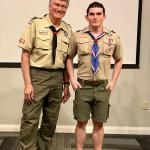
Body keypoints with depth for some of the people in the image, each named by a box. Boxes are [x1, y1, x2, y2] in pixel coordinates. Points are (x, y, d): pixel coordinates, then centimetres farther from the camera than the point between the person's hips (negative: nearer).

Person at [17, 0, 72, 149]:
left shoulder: (68, 29, 7)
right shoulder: (35, 23, -7)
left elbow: (66, 59, 11)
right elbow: (25, 54, -7)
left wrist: (66, 84, 8)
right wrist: (27, 83, -13)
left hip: (58, 78, 5)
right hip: (37, 76, -4)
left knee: (51, 120, 14)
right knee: (30, 119, -3)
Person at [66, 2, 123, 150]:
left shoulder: (113, 37, 0)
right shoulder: (77, 36, -3)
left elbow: (119, 61, 11)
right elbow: (69, 58, 7)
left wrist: (113, 82, 2)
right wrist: (72, 79, -1)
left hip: (102, 86, 1)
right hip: (83, 85, -1)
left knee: (99, 123, 11)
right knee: (81, 122, 9)